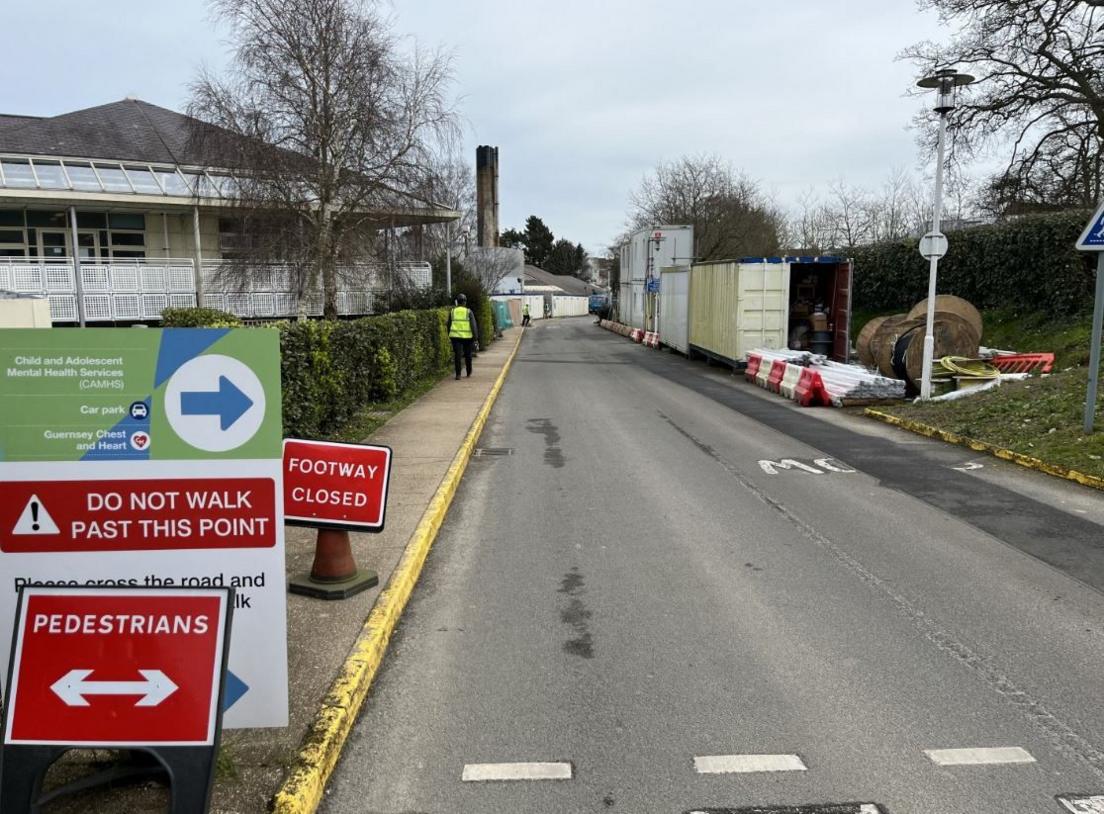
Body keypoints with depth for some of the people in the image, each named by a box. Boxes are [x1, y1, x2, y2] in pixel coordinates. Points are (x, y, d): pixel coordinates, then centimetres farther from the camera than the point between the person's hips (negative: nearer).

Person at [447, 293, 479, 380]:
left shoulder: (452, 311, 4)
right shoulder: (469, 312, -3)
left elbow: (449, 325, 10)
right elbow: (473, 325, -9)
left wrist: (450, 335, 22)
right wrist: (475, 337, -6)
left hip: (455, 336, 1)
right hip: (467, 337, -1)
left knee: (457, 356, -1)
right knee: (467, 355, 16)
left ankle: (458, 374, -8)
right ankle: (469, 372, 30)